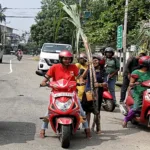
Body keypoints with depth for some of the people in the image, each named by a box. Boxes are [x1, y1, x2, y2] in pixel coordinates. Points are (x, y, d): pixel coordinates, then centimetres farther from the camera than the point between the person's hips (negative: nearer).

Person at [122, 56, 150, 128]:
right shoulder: (136, 72, -1)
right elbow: (130, 83, -1)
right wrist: (135, 83, -22)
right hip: (138, 93, -4)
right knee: (136, 107, -13)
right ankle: (125, 120, 5)